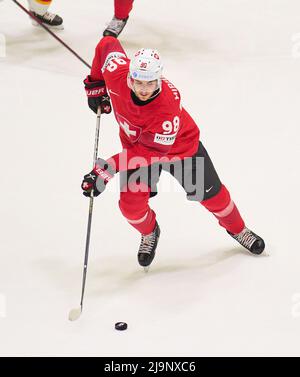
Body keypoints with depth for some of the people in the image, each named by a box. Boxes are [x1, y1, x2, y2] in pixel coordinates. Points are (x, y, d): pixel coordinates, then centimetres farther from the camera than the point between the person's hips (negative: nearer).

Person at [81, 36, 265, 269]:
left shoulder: (168, 104, -43)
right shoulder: (117, 75, -32)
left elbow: (150, 151, -39)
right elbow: (108, 44, -11)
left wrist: (107, 169, -43)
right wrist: (95, 84, -3)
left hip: (180, 146, -3)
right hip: (136, 145, 3)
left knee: (211, 194, 10)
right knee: (131, 204, -11)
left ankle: (237, 229, 42)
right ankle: (149, 234, 25)